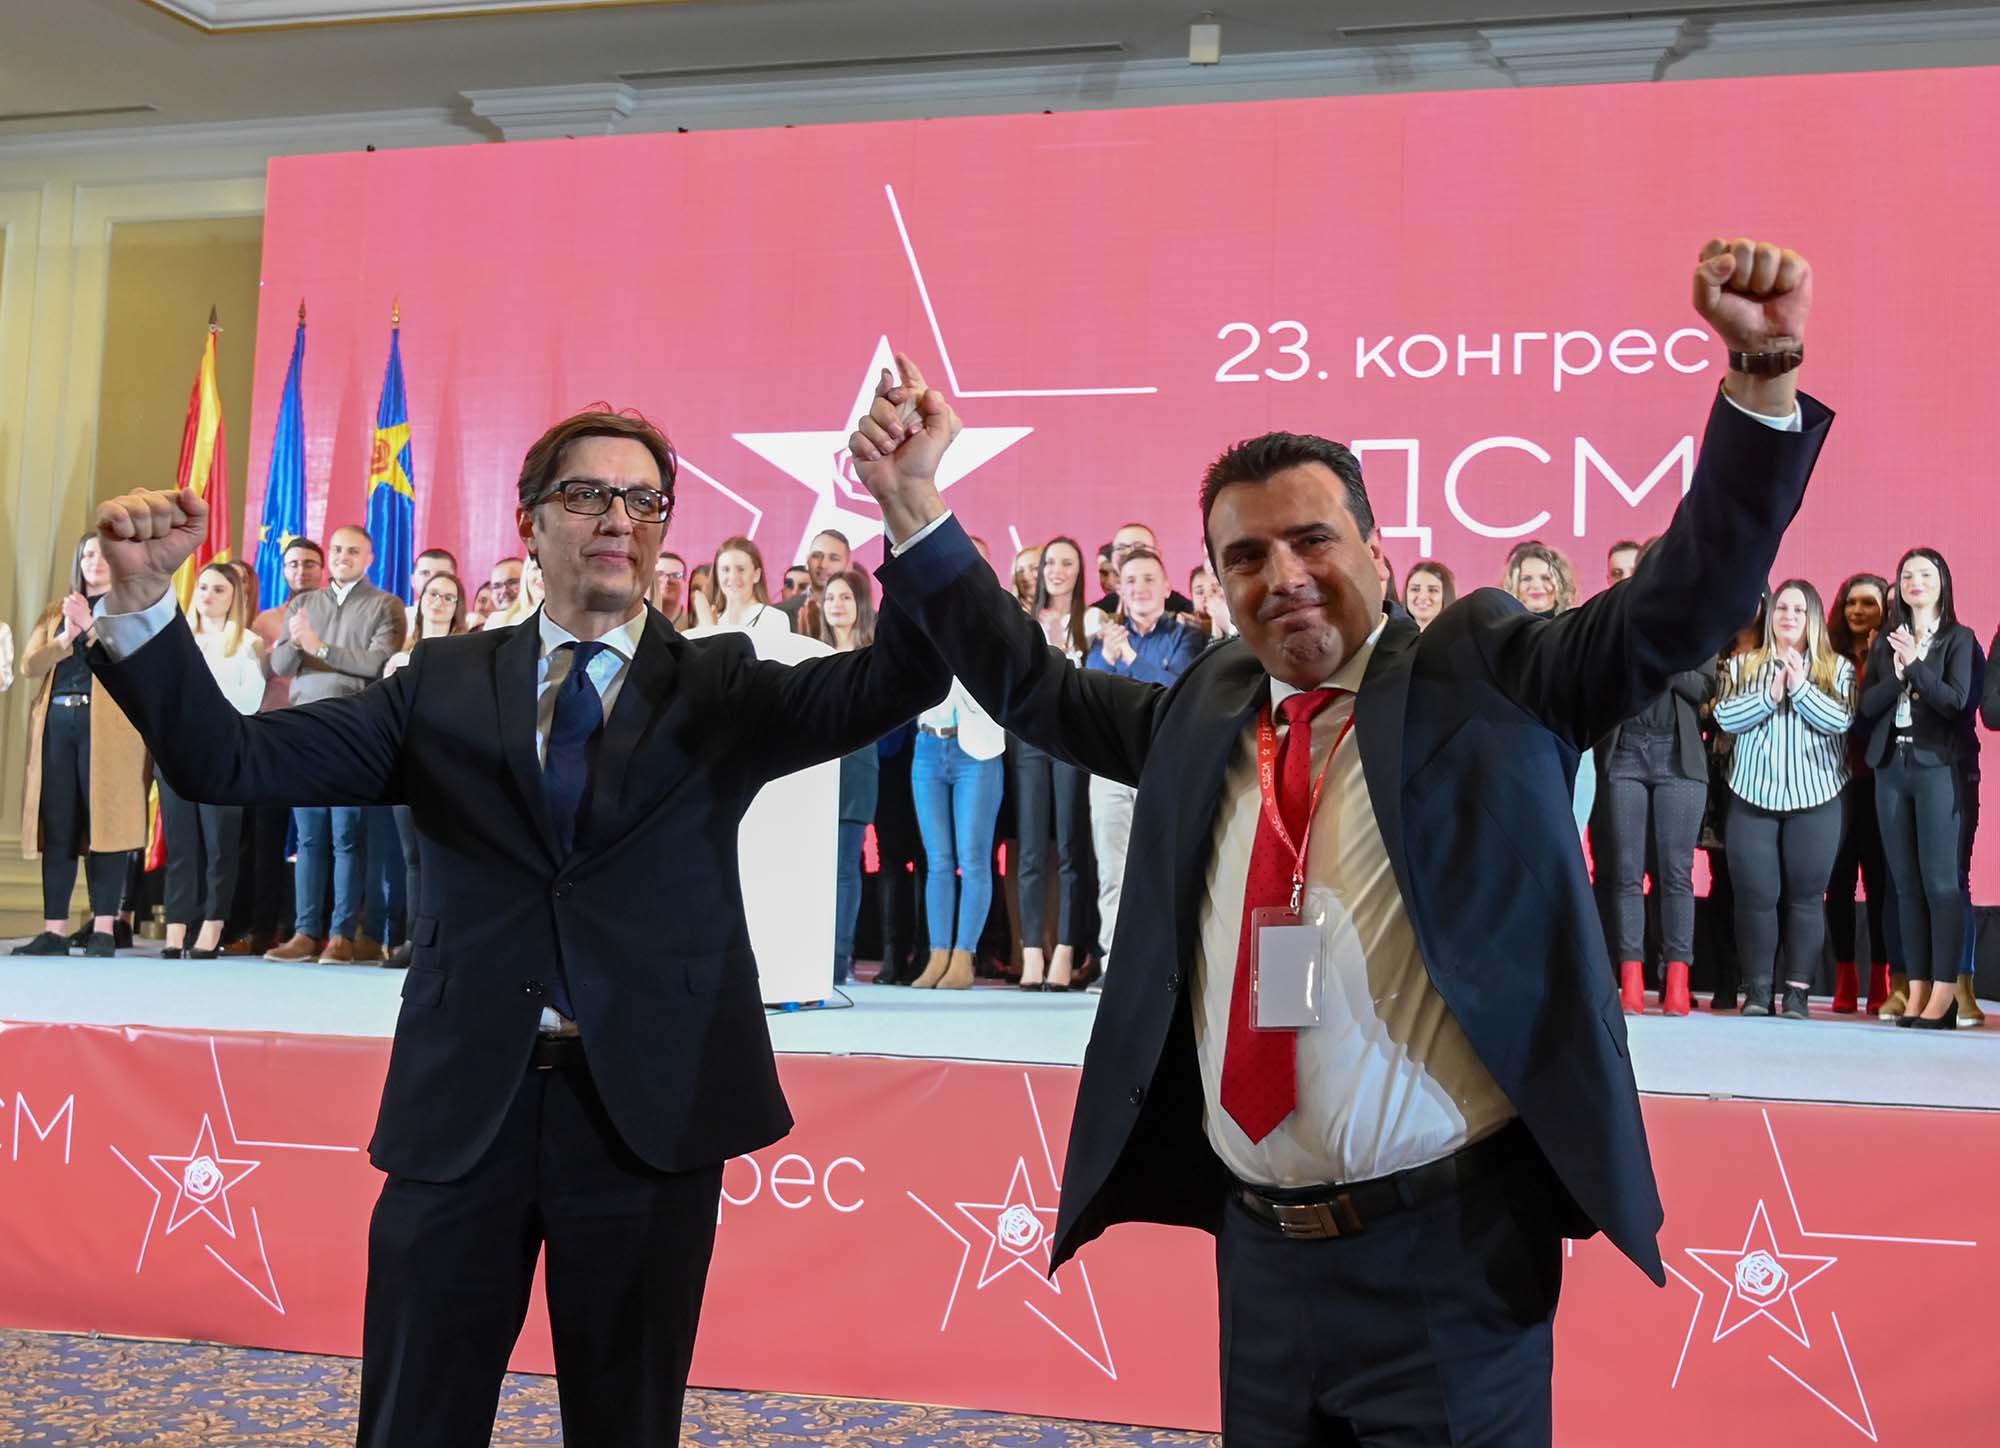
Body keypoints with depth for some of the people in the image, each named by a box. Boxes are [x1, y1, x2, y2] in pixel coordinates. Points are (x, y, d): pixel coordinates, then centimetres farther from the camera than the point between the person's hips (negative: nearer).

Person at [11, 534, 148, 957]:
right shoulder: (56, 612, 22)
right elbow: (29, 664, 9)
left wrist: (89, 624, -13)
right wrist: (65, 637, -7)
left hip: (107, 723, -4)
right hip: (56, 721, 4)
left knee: (105, 819, -8)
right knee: (56, 827, 0)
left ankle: (104, 928, -7)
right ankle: (55, 929, 2)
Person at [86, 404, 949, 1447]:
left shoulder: (719, 689, 4)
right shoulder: (445, 684, 7)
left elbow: (892, 682, -12)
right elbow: (228, 761, 2)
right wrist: (141, 599, -12)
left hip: (651, 1103, -1)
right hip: (462, 1107, 1)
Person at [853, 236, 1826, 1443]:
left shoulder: (1481, 674, -3)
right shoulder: (1204, 710, 8)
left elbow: (1687, 600, -11)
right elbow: (1033, 687, 16)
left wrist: (1765, 374, -22)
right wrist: (913, 505, 10)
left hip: (1449, 1260, -4)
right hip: (1261, 1253, 5)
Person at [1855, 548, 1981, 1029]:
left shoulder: (1959, 639, 4)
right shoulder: (1884, 644, 15)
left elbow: (1957, 701, -9)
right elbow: (1866, 706, 5)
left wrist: (1916, 665, -17)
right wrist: (1897, 675, -11)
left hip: (1939, 767, -4)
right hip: (1892, 767, 4)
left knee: (1939, 880, -8)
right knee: (1905, 883, 3)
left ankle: (1944, 992, -7)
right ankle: (1917, 989, 5)